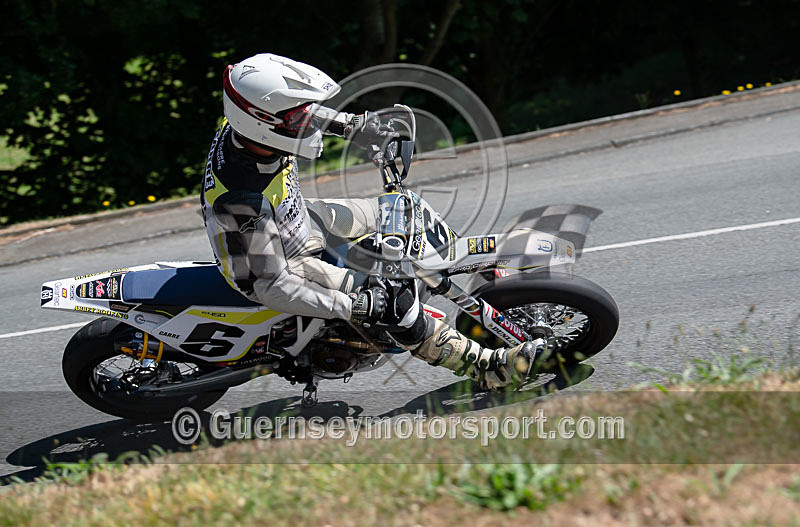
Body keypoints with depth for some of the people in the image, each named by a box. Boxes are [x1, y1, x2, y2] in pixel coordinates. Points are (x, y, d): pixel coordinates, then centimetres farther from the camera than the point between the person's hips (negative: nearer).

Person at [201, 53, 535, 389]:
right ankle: (486, 367, -8)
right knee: (395, 307, -20)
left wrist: (352, 124, 7)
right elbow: (270, 286, -34)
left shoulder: (247, 124, -19)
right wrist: (353, 306, -34)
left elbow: (292, 111, 8)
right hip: (288, 265, -9)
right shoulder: (243, 201, -41)